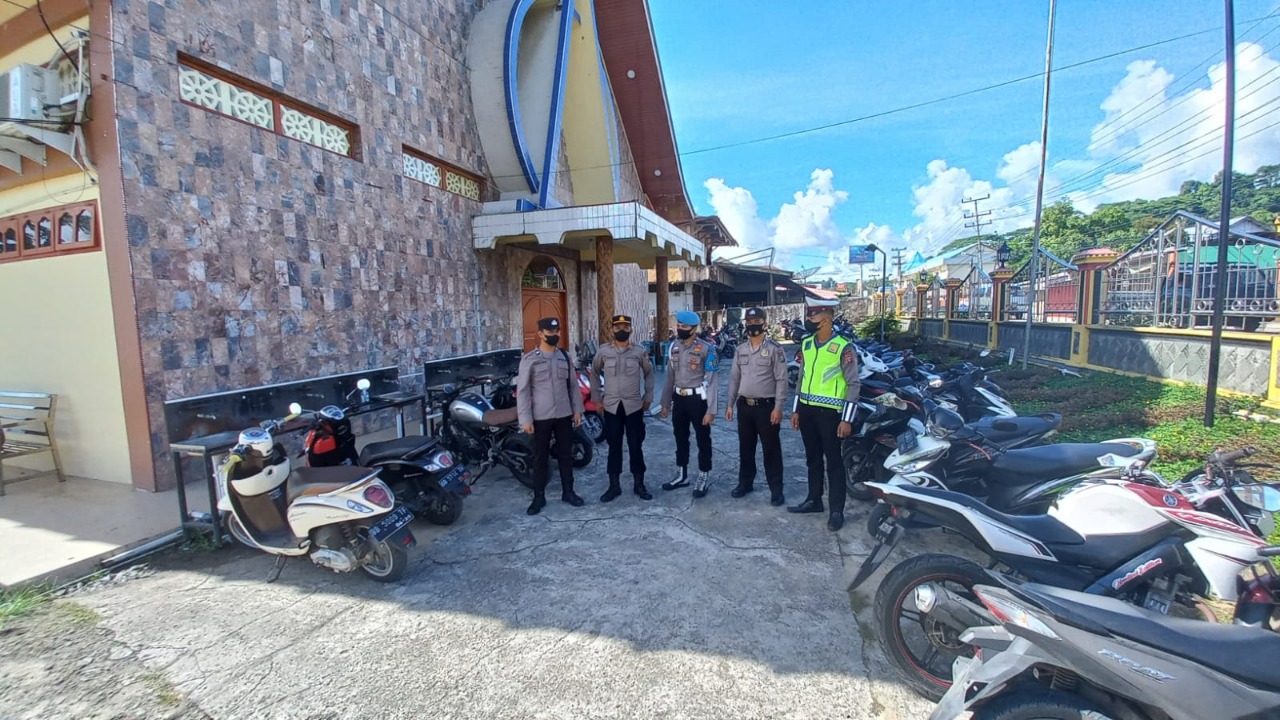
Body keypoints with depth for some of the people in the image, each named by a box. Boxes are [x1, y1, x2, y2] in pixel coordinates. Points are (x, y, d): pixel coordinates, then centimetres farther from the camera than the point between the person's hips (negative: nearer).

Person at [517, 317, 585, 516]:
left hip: (564, 415, 4)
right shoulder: (529, 359, -7)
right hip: (540, 417, -3)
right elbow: (522, 390, -8)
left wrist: (577, 410, 6)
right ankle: (539, 497, 19)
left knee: (566, 454, 12)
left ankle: (568, 492, 26)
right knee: (540, 457, 7)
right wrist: (525, 419, -12)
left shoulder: (564, 356, 5)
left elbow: (573, 385, 10)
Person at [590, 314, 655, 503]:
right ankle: (614, 485, 19)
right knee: (614, 446, 8)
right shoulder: (603, 352, -1)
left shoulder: (639, 351, -2)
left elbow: (648, 373, 9)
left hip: (634, 406, 0)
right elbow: (594, 373, 11)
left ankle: (638, 484, 20)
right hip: (611, 406, 1)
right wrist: (596, 397, 9)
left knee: (636, 446, 6)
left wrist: (648, 398, 7)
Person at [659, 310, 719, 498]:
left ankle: (703, 478, 21)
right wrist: (666, 403, 12)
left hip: (698, 399, -6)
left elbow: (711, 381, -13)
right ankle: (681, 475, 32)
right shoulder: (673, 347, 6)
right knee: (680, 439, 16)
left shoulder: (706, 349, -12)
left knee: (703, 440, 7)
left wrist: (711, 409, -16)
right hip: (679, 398, 6)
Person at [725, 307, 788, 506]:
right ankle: (745, 482, 30)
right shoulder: (740, 348, 8)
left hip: (766, 406, -5)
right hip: (744, 405, 5)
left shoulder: (774, 348, -7)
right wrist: (730, 404, 8)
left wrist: (778, 407, -14)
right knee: (745, 447, 15)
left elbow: (781, 380, -9)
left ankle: (776, 489, 14)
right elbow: (734, 377, 11)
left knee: (771, 449, 4)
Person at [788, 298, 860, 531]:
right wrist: (796, 409, 14)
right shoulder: (806, 344, 8)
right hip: (807, 409, 6)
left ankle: (837, 510, 13)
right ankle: (814, 500, 30)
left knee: (834, 461, 2)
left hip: (829, 412, -6)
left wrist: (847, 419, -14)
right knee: (812, 458, 16)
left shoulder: (843, 347, -11)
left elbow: (853, 384, -10)